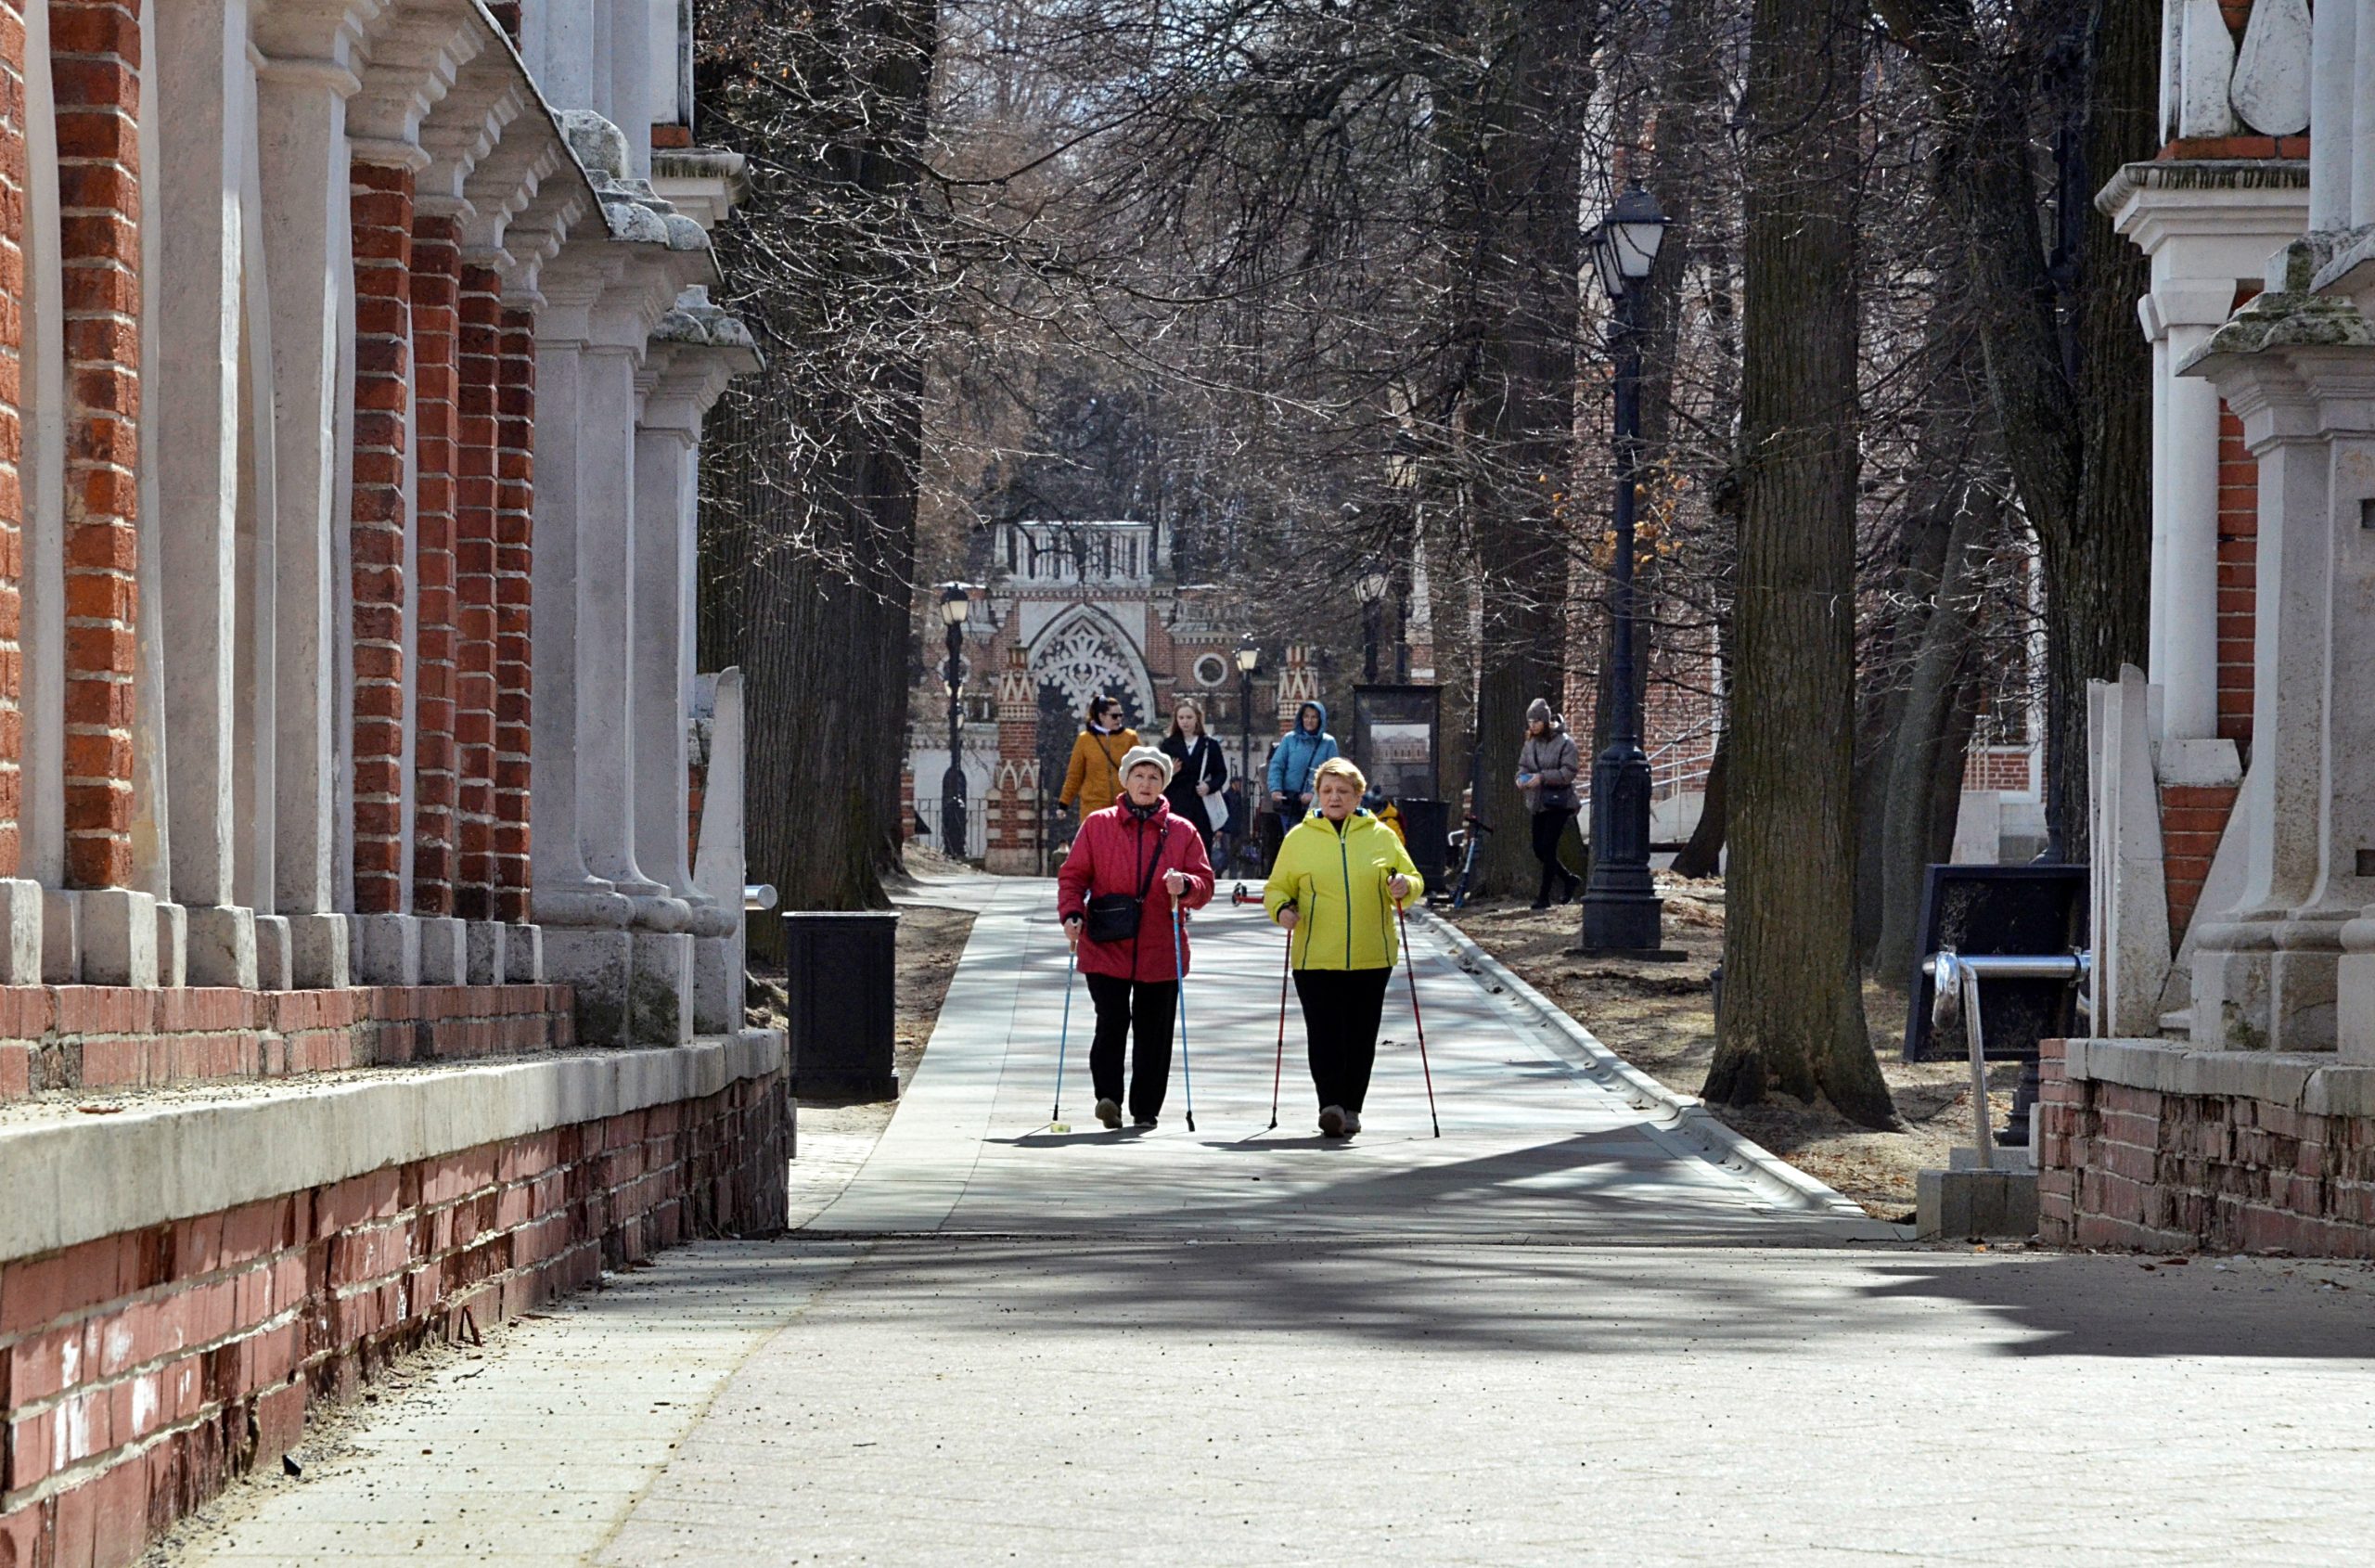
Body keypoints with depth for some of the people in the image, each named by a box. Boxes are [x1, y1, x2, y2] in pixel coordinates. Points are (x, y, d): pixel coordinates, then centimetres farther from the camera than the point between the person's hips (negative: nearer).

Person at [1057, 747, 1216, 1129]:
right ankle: (1108, 1097, -9)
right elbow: (1073, 876, 6)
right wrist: (1072, 914, -10)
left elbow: (1205, 885, 5)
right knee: (1112, 1022, -15)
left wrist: (1184, 886, -17)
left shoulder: (1181, 832, 7)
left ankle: (1146, 1109, 14)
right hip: (1106, 950, -1)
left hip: (1160, 952, 1)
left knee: (1153, 1032, 4)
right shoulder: (1096, 825, 5)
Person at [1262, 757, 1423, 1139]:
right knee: (1324, 1033, -13)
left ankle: (1351, 1108, 16)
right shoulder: (1299, 838, 7)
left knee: (1361, 1035, 5)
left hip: (1371, 958, 2)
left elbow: (1414, 879, 15)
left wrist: (1405, 887, -9)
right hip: (1316, 959, -2)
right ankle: (1330, 1105, -17)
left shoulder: (1381, 836, 9)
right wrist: (1281, 908, -11)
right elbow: (1276, 888, 12)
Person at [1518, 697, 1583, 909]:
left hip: (1559, 803, -7)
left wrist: (1542, 777, -24)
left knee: (1548, 848, -9)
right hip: (1538, 804, 7)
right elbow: (1523, 766, 16)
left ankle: (1544, 896, -2)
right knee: (1539, 850, 9)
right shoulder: (1530, 743, 8)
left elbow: (1569, 772, -16)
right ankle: (1570, 880, 30)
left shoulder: (1564, 742, -11)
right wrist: (1521, 778, -7)